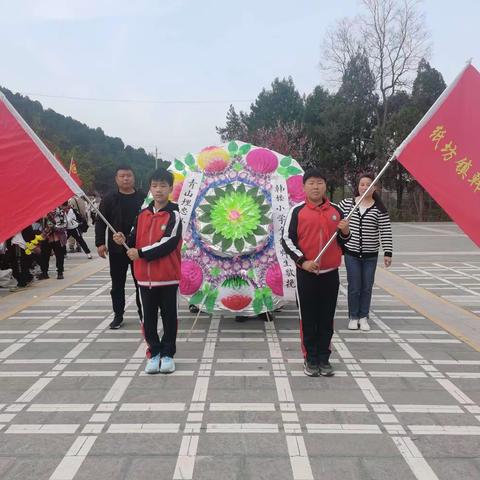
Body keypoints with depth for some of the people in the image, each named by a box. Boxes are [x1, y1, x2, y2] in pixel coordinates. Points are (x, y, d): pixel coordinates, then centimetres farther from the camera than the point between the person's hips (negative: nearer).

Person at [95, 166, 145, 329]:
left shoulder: (143, 198, 3)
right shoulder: (109, 199, 2)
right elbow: (100, 222, 1)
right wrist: (100, 243, -9)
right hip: (116, 249, 0)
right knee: (117, 283, 8)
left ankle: (143, 314, 20)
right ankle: (118, 315, 20)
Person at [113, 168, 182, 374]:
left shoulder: (174, 215, -8)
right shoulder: (143, 214, 8)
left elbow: (168, 244, -18)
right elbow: (135, 241, 15)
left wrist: (140, 253, -18)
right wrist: (125, 240, -8)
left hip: (168, 277, -5)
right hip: (145, 276, 5)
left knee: (169, 315, 7)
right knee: (149, 316, 12)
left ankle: (167, 354, 20)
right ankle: (154, 352, 25)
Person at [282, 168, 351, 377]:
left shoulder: (335, 210, 7)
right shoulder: (297, 211, -3)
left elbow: (342, 241, 16)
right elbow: (286, 239, -3)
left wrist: (345, 232, -7)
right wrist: (302, 261, -12)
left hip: (330, 273, 3)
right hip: (306, 273, -3)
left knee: (327, 319, 9)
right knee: (308, 318, 5)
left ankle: (324, 359, 22)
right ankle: (311, 360, 18)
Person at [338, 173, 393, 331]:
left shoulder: (379, 208, -4)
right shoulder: (346, 203, -1)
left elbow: (386, 232, -4)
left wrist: (387, 253, -7)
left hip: (370, 255, 0)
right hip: (351, 253, 0)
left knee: (367, 287, 9)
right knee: (354, 287, 3)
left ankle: (363, 317, 23)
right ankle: (353, 317, 19)